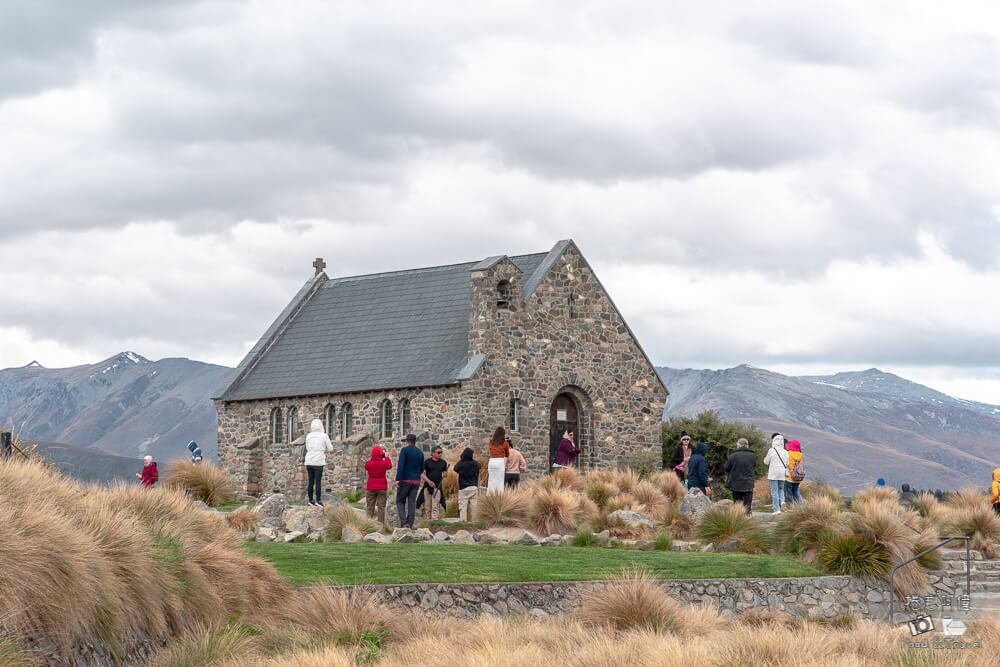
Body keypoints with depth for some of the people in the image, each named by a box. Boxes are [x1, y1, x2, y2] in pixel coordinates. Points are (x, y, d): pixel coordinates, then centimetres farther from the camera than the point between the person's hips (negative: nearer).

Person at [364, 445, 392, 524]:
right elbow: (389, 466, 12)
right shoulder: (384, 463, -11)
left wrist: (373, 458, 15)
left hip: (371, 488, 0)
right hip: (382, 488, 0)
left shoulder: (368, 463, -11)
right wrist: (386, 457, 23)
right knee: (381, 507, 2)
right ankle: (381, 524, -1)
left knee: (370, 507, 3)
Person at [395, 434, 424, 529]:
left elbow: (401, 465, -18)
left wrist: (397, 479, -20)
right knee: (412, 503, 5)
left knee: (400, 501, 6)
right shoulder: (420, 452, 11)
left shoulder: (405, 450, -7)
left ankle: (404, 523, -11)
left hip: (405, 480, -4)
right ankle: (409, 525, -1)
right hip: (416, 481, 4)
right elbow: (422, 470, 16)